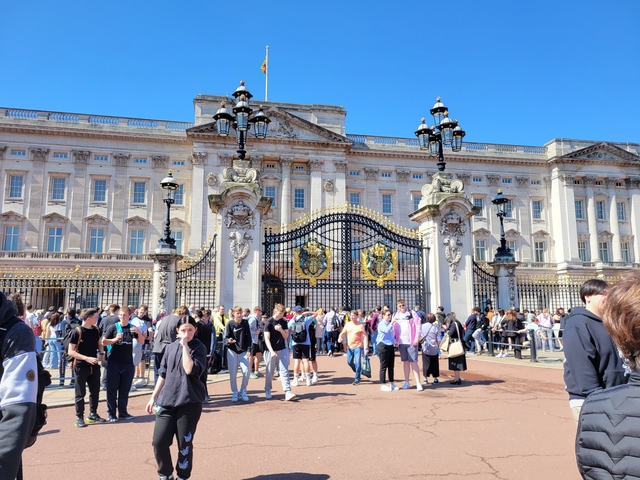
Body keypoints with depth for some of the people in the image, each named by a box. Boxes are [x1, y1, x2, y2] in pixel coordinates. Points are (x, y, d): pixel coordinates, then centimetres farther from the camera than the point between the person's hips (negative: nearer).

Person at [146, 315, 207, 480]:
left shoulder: (199, 348, -5)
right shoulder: (171, 348, 9)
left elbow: (190, 369, -21)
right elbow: (163, 374, 16)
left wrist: (185, 345, -18)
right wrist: (154, 397, 16)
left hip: (189, 402, -4)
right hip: (167, 401, 4)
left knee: (185, 444, 3)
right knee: (159, 441, 0)